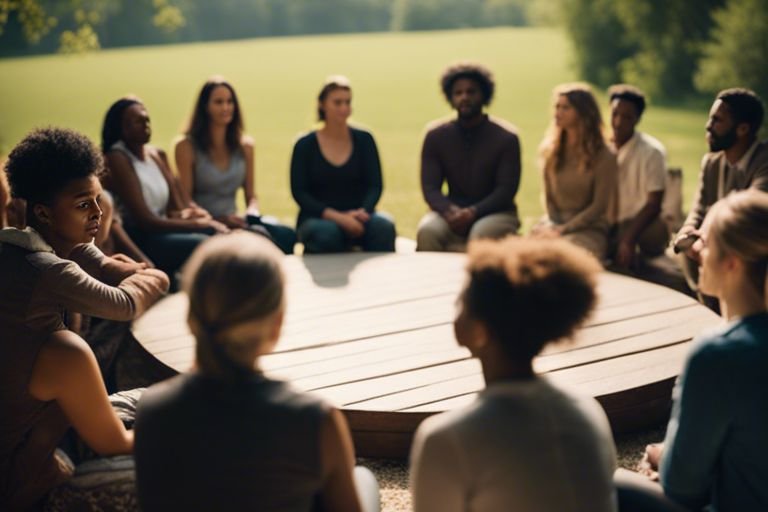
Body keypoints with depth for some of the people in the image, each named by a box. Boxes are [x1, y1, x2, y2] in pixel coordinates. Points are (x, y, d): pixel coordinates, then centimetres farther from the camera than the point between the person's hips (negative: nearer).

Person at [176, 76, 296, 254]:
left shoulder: (245, 146, 13)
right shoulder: (186, 147, -3)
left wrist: (252, 213, -7)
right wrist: (218, 221, -18)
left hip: (234, 223, 5)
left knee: (287, 235, -27)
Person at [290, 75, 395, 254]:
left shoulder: (364, 140, 9)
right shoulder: (305, 145, 3)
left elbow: (375, 186, 3)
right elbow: (299, 192, -4)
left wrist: (362, 211, -19)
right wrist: (336, 216, -18)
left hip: (357, 216, 2)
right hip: (317, 219, -2)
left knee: (384, 225, -31)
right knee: (326, 233, -37)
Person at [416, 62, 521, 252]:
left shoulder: (506, 137, -2)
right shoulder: (435, 135, 4)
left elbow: (506, 190, -8)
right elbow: (430, 188, -1)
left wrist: (473, 213, -25)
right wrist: (450, 211, -24)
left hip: (496, 212, -2)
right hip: (451, 210, 2)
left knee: (482, 233, -36)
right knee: (427, 231, -30)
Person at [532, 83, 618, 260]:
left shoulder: (603, 157, -4)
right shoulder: (549, 150, 11)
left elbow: (599, 206, -8)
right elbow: (548, 197, 13)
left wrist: (564, 230, -14)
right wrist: (554, 226, -5)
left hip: (589, 229, -4)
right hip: (554, 223, 4)